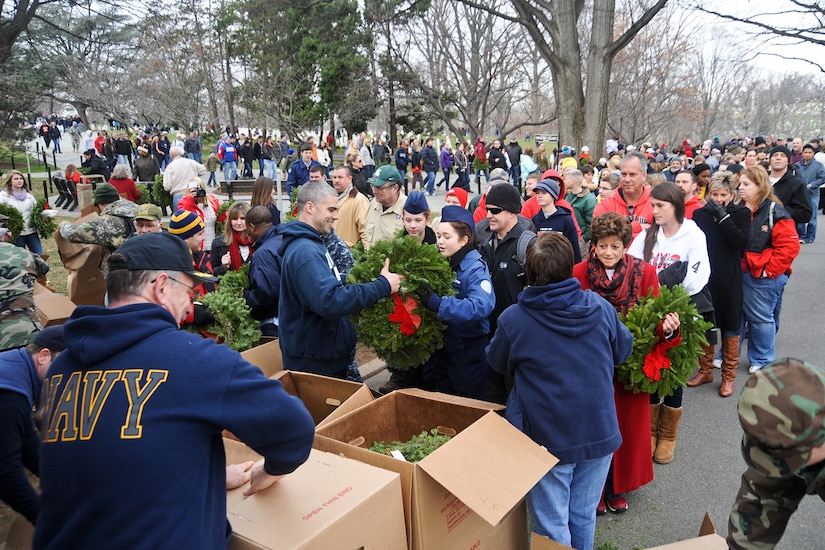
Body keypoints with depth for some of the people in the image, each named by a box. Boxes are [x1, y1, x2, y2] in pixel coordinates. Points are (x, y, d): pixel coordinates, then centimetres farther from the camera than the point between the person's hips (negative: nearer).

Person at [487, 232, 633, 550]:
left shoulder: (513, 320, -18)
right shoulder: (601, 307, -10)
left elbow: (496, 363, 1)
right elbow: (623, 350, 8)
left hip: (548, 439, -3)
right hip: (600, 434, 3)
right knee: (584, 517, 21)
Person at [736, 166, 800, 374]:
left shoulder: (775, 212, -12)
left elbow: (789, 246, -15)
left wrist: (768, 270, -15)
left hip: (763, 278, -5)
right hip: (737, 274, 6)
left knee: (761, 318, 7)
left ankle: (762, 361, 23)